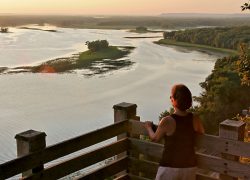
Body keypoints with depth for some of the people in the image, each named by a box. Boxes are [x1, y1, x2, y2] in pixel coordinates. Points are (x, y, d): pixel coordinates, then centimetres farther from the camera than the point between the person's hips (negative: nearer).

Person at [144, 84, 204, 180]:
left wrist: (148, 127, 18)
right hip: (189, 167, 4)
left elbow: (155, 138, -1)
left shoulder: (167, 121, -20)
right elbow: (202, 133, 12)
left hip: (169, 167, -4)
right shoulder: (195, 119, -9)